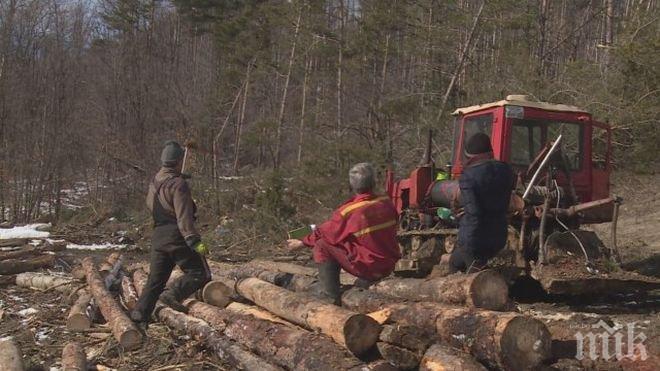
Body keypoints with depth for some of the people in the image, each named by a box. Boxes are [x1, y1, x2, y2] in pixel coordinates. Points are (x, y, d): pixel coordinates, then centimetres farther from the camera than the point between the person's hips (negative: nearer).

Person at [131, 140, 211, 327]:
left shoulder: (154, 182, 11)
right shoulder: (178, 184, -15)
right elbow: (184, 217, -21)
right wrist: (195, 241, -24)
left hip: (158, 235, 8)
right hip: (176, 236, -8)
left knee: (155, 279, 13)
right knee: (199, 273, -2)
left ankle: (139, 315, 9)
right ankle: (173, 293, -19)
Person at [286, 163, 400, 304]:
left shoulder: (348, 212, -18)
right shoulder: (387, 203, -2)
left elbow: (326, 232, -4)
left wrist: (302, 243, 13)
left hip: (367, 267, -7)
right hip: (389, 266, 7)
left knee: (321, 246, -3)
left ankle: (330, 298, -2)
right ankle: (366, 284, 28)